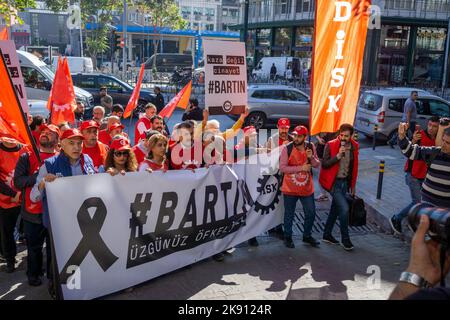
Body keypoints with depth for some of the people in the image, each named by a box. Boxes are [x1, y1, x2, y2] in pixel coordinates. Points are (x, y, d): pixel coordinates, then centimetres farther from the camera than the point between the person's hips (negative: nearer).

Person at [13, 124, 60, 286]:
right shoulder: (27, 157, 3)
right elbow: (18, 181, -8)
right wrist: (38, 176, -20)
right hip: (32, 212, 0)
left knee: (54, 246, 10)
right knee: (34, 247, 12)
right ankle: (33, 275, 33)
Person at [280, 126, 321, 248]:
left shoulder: (310, 147, -2)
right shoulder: (287, 149, -14)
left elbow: (317, 165, 3)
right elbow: (282, 167, -18)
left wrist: (311, 157, -18)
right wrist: (301, 168, -23)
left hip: (307, 188, 4)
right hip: (290, 188, -3)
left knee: (311, 213, 13)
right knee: (289, 214, 9)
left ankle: (307, 236, 34)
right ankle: (288, 237, 28)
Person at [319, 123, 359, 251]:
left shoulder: (354, 147, 3)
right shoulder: (330, 145, -13)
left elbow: (354, 167, 12)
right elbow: (324, 164, -16)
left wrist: (353, 185, 14)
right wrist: (338, 155, -27)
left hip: (344, 182, 6)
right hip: (333, 182, -6)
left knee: (335, 209, 15)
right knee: (344, 208, -14)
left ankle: (327, 235, 30)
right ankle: (345, 239, 1)